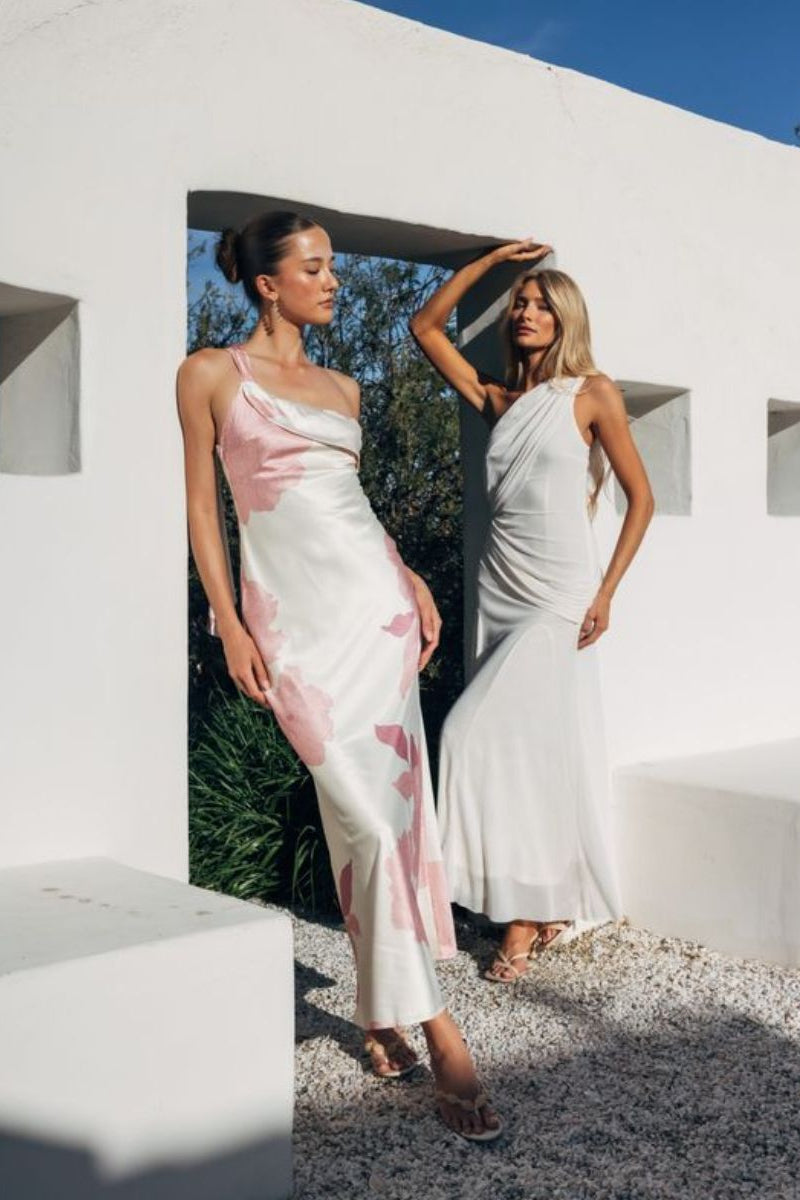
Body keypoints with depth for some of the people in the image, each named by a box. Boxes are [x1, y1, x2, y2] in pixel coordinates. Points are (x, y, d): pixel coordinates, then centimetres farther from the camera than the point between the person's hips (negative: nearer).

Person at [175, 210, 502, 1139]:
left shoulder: (340, 388, 17)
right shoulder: (212, 374, 3)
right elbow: (202, 504, 2)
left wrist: (411, 579, 9)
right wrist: (230, 625, -5)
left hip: (376, 599, 5)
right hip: (297, 616, -5)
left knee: (384, 806, 3)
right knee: (367, 815, -11)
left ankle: (382, 1012, 17)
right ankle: (436, 1031, -4)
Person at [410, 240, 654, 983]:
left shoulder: (592, 393, 0)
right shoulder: (499, 401, 12)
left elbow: (640, 497, -1)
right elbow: (425, 326, 17)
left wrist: (607, 592, -8)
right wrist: (491, 259, 14)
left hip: (558, 595, -5)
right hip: (500, 590, 5)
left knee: (481, 734, -14)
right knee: (522, 749, 5)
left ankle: (527, 917, -3)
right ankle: (546, 909, 15)